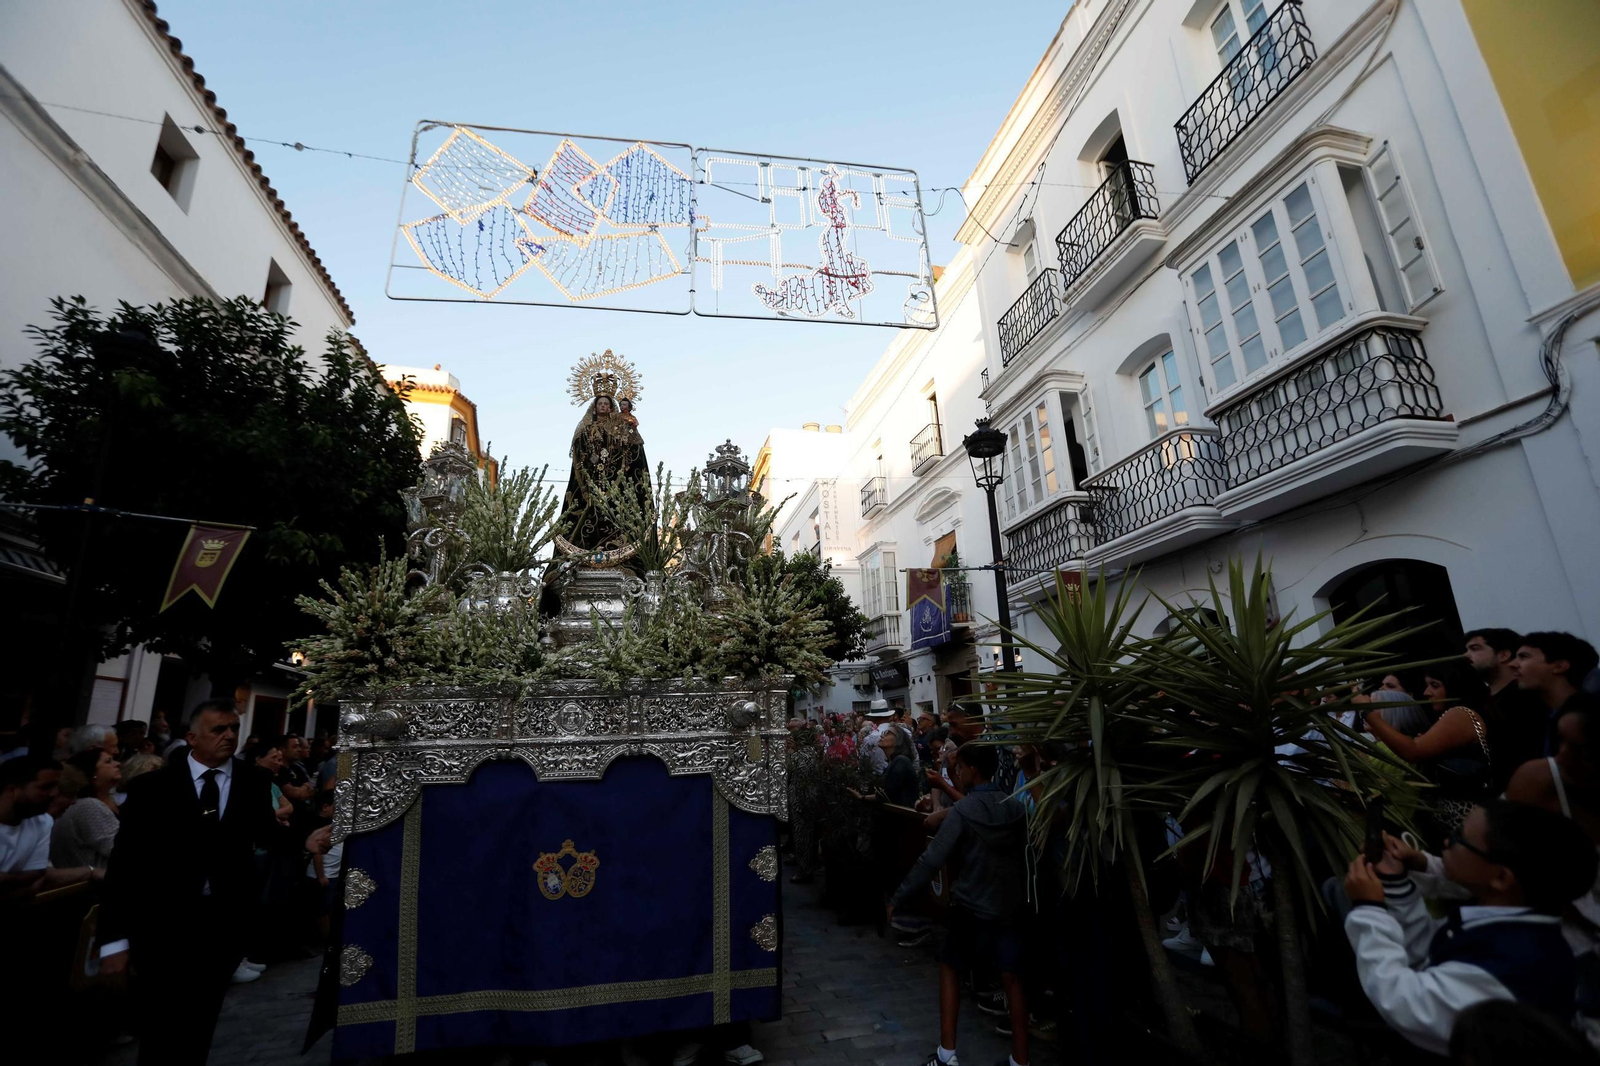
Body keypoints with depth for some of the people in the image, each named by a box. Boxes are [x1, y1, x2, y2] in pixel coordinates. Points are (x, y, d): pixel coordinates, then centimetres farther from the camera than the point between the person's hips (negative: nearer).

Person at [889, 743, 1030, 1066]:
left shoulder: (962, 811, -18)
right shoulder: (1016, 807, -3)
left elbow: (931, 860, -18)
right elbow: (1024, 851, 8)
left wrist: (897, 897, -11)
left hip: (971, 906, -4)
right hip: (1010, 905, 4)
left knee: (950, 969, 16)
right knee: (1012, 979, 14)